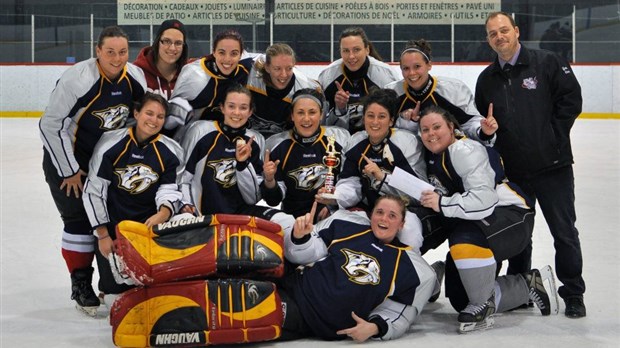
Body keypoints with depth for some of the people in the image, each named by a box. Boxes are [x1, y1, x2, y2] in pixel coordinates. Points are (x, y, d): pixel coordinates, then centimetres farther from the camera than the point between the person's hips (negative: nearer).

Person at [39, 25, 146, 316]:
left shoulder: (136, 79, -9)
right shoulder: (77, 79, -27)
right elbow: (50, 125, -22)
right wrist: (70, 171, -17)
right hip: (66, 155, -6)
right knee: (78, 220, -8)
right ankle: (81, 286, 5)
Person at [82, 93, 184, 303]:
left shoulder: (170, 152, -6)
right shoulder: (111, 143, -12)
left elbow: (169, 189, -7)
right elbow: (93, 190, -8)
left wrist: (163, 213, -31)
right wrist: (102, 235, -8)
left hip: (150, 223, 2)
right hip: (112, 224, -1)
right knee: (116, 295, -6)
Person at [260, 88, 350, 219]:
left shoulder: (339, 139, 1)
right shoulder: (277, 145, 2)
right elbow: (274, 200, 5)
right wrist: (269, 180, -14)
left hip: (332, 216, -1)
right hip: (293, 218, 1)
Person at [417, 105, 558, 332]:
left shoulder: (465, 151, -21)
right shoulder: (432, 156, 7)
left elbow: (484, 199, -32)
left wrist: (442, 204, -28)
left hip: (510, 216, -10)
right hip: (471, 224, 10)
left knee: (465, 241, -40)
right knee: (459, 299, 6)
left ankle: (483, 305, -19)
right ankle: (531, 285, 19)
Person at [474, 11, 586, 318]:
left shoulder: (547, 63, -3)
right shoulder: (486, 79, 11)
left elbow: (571, 99, -5)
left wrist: (553, 136, -8)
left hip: (552, 166, -4)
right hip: (511, 170, 4)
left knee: (564, 231, 1)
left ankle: (573, 294, 12)